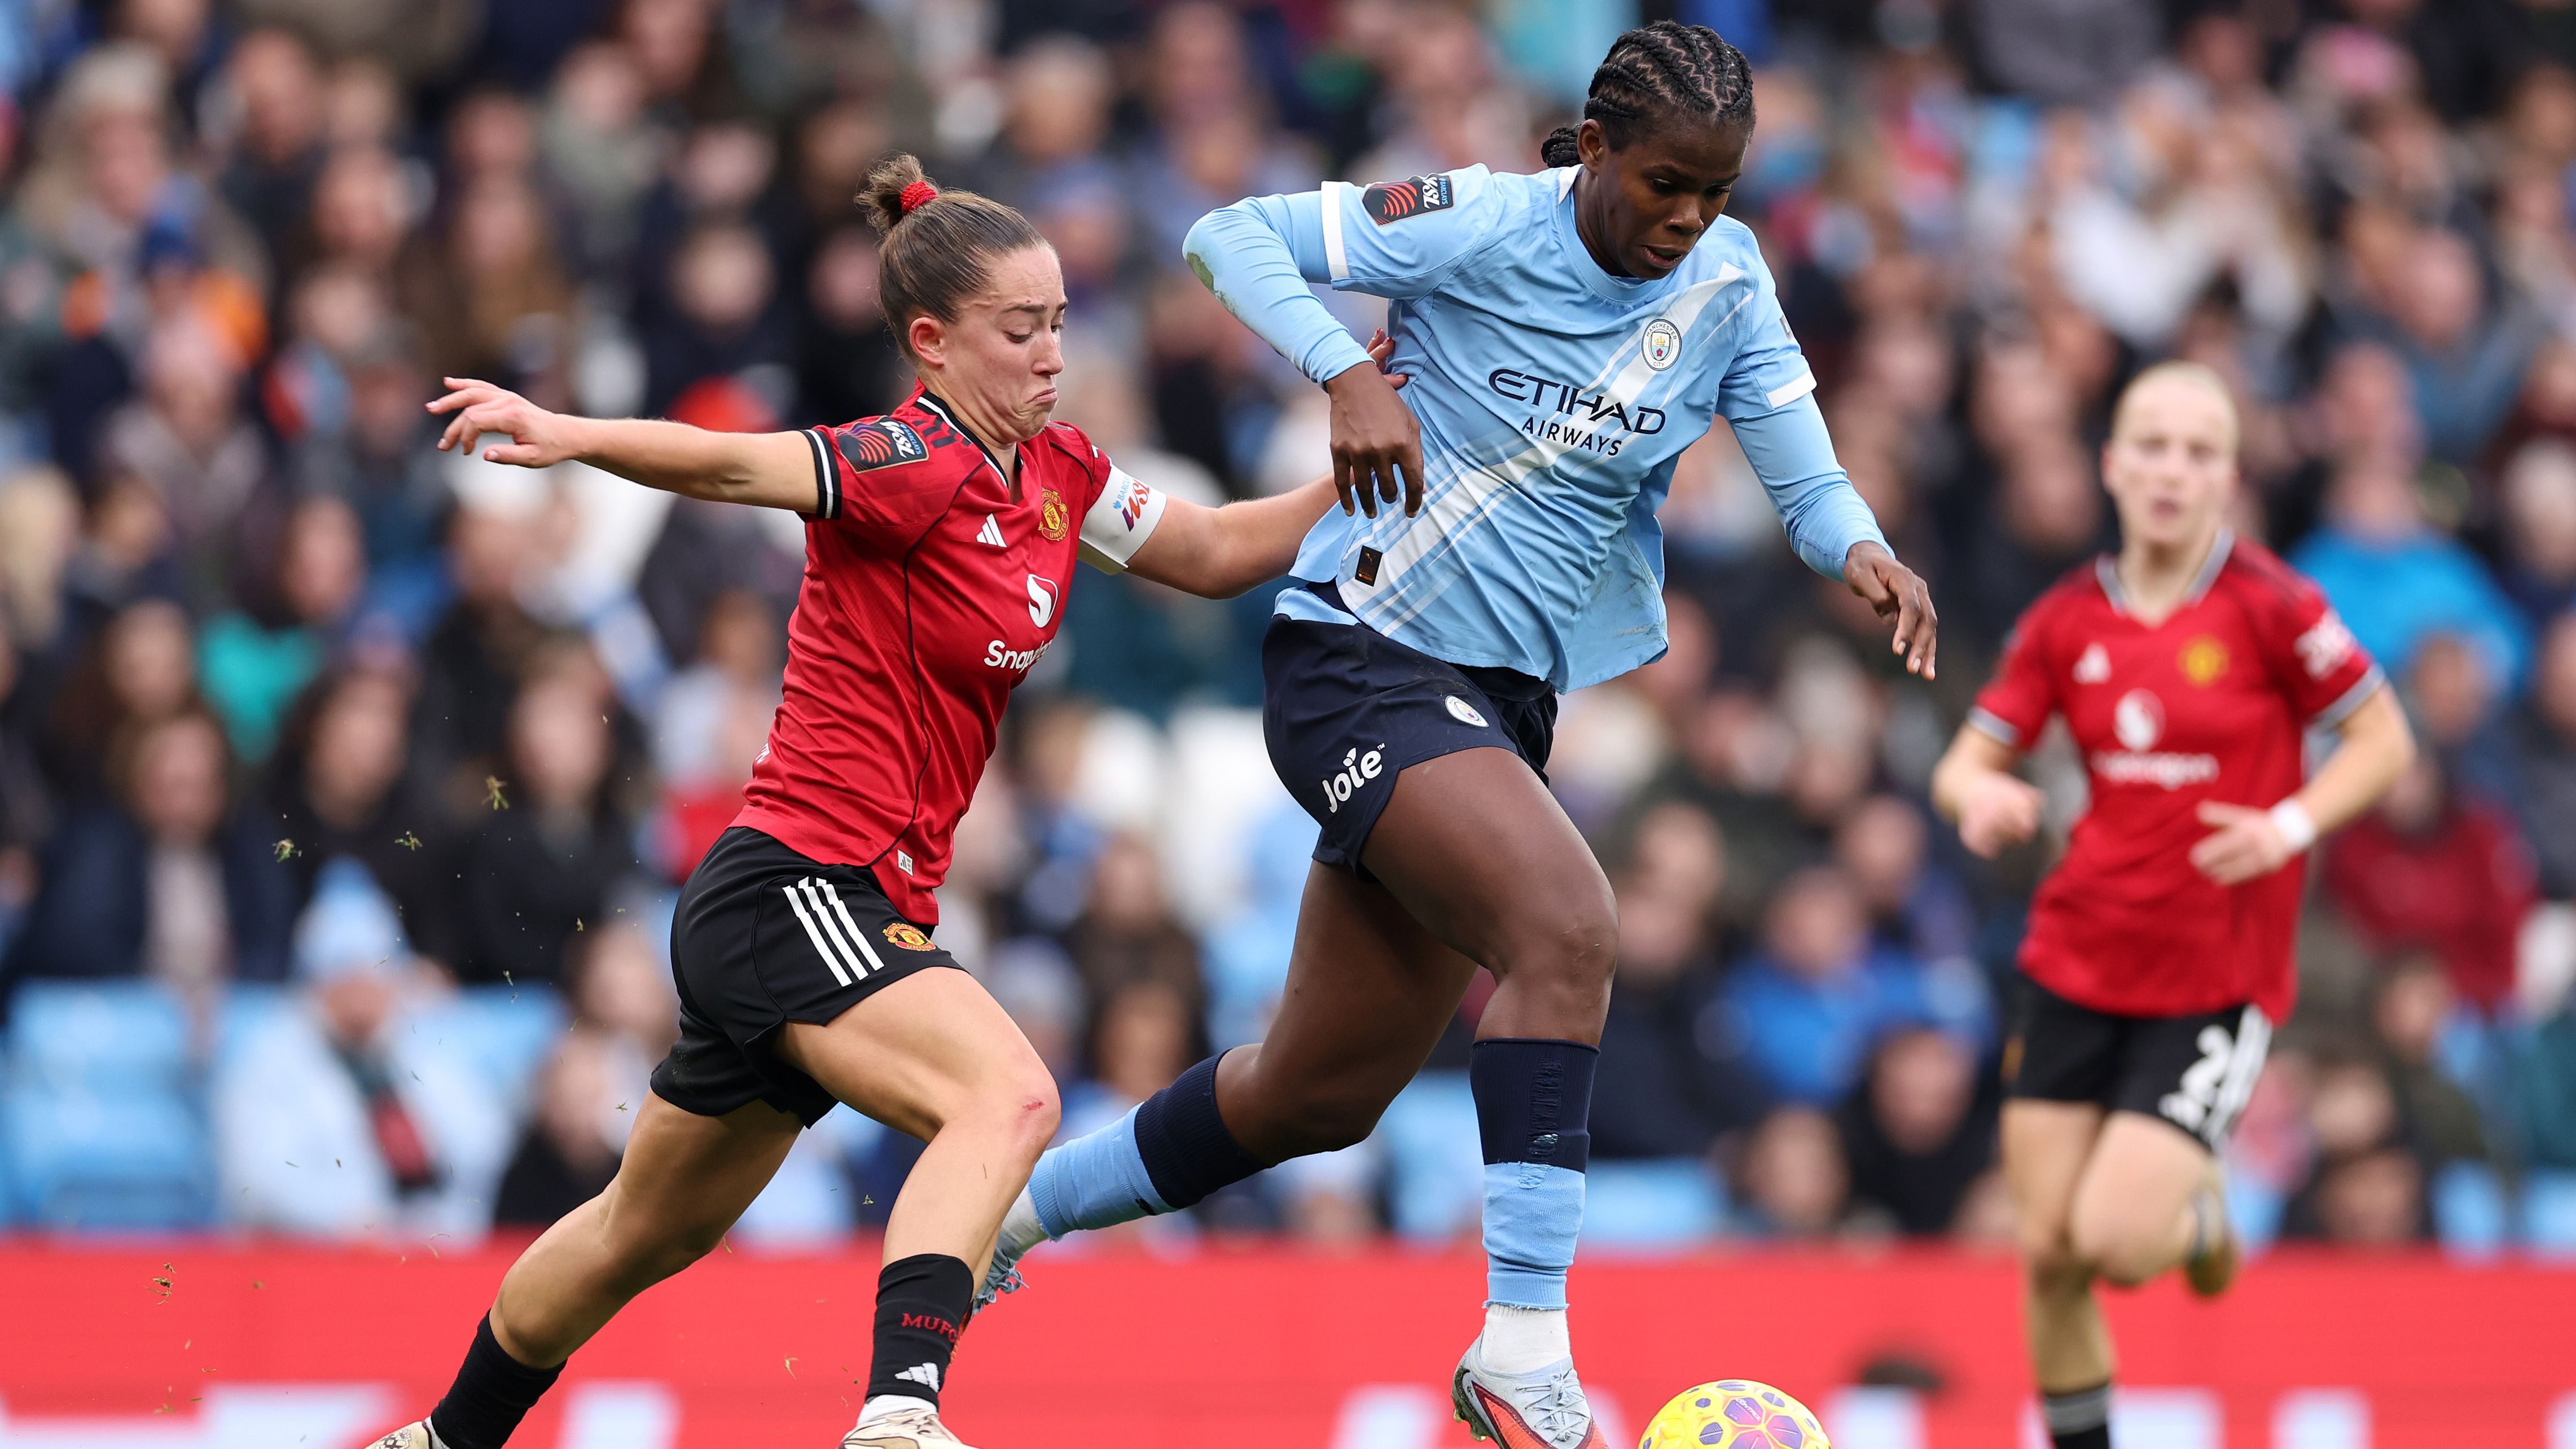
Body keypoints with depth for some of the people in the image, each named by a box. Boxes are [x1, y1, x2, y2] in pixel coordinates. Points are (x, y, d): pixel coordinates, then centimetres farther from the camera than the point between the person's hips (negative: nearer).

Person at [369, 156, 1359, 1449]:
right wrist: (575, 437, -47)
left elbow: (1214, 552, 23)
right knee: (1007, 1097, -32)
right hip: (791, 890, -10)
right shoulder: (913, 468, -16)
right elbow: (732, 466, -30)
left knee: (646, 1234, 23)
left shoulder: (1054, 474, 10)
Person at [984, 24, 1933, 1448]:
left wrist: (1858, 549, -27)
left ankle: (1008, 1205, 33)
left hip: (1502, 702, 7)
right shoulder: (1478, 226, -14)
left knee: (1321, 1094, 13)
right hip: (1359, 657, -7)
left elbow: (1805, 478, -5)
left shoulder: (1726, 283, 1)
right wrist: (1346, 372, -27)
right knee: (1567, 928, -30)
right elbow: (1231, 233, -12)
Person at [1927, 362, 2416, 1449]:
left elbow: (2384, 740, -3)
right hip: (2076, 967, 4)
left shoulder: (2267, 605, -9)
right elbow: (1965, 762, 8)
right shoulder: (2067, 620, 3)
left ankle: (2202, 1219, 21)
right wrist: (1981, 796, -16)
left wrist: (2290, 827, -19)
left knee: (2114, 1242, -14)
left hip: (2218, 980, -4)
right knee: (2048, 1253, 1)